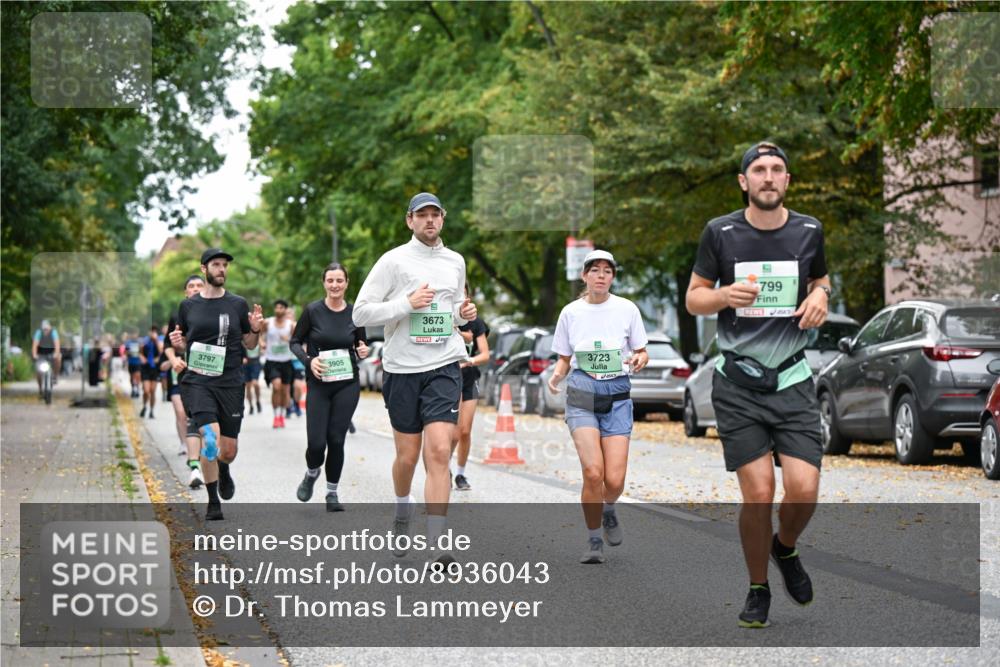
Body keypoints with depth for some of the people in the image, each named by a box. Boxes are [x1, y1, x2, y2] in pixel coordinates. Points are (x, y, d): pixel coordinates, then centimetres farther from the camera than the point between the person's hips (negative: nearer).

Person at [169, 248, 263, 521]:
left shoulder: (238, 304, 6)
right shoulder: (188, 306, 6)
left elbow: (250, 344, 12)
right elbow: (182, 347, 15)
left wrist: (255, 330, -9)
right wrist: (176, 343, -7)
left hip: (230, 383, 1)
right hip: (198, 381, -1)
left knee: (229, 450, 5)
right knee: (211, 438, -19)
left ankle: (223, 470, 43)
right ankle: (213, 504, -4)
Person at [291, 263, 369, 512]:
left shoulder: (355, 313, 1)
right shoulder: (313, 311, -5)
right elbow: (295, 342, 3)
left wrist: (363, 352, -9)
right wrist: (308, 360, -15)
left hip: (348, 384, 1)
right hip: (319, 384, -1)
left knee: (336, 439, -1)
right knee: (316, 442, -7)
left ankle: (332, 493, 16)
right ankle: (311, 474, 27)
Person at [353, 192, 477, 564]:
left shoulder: (455, 261, 12)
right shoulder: (393, 261, -2)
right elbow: (361, 313, -5)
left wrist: (464, 314, 5)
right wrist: (406, 304, -17)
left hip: (444, 367, 2)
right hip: (402, 369, -2)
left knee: (439, 452, -13)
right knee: (407, 456, 6)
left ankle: (436, 545, -15)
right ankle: (403, 513, 38)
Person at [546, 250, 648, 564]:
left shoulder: (627, 309, 3)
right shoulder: (571, 312, 5)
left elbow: (642, 352, 11)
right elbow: (564, 359, 13)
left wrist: (638, 360, -12)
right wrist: (557, 374, -8)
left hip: (617, 395, 0)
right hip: (582, 394, 0)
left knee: (614, 480, -10)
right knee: (593, 472, -18)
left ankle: (608, 511, 28)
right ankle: (594, 541, 2)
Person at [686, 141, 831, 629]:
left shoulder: (808, 231, 4)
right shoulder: (720, 232, -2)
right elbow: (693, 299, 5)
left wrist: (820, 296, -2)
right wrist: (726, 294, -17)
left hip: (792, 379, 2)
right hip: (738, 383, -2)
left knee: (804, 490, -10)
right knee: (757, 493, -7)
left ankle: (785, 549, 24)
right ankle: (758, 590, 16)